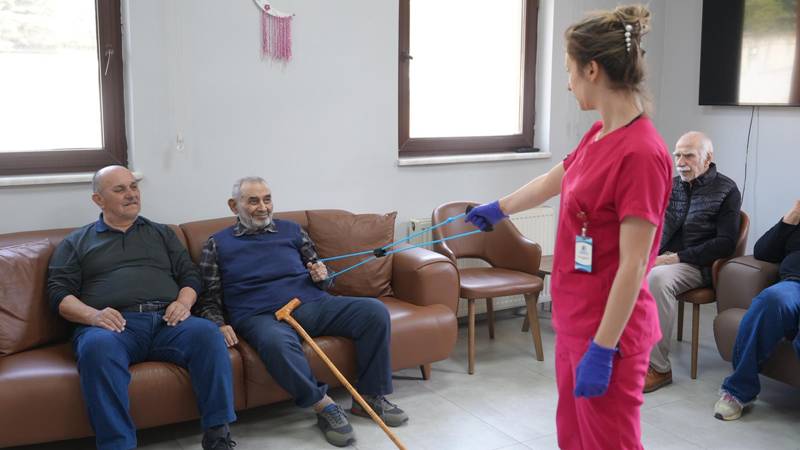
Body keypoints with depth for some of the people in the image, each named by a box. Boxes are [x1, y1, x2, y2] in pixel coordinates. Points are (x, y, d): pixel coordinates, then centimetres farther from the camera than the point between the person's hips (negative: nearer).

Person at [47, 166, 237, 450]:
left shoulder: (162, 233, 28)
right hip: (114, 325, -2)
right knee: (97, 347, -38)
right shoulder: (76, 242, 21)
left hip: (166, 321, 2)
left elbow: (190, 275, 21)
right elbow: (59, 293, 10)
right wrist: (92, 315, -11)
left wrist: (184, 302, -3)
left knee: (207, 332, -30)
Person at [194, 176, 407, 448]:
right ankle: (324, 406, -26)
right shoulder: (218, 244, 13)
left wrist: (322, 276, 0)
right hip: (262, 315, -4)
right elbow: (208, 299, 9)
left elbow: (322, 282, 25)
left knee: (375, 311, -17)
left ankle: (370, 396, -8)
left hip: (312, 304, 4)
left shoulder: (292, 230, 20)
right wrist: (220, 325, -12)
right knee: (275, 342, -41)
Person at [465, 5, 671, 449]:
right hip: (575, 320, 9)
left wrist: (602, 349, -20)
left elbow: (633, 266, -23)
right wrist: (498, 208, 38)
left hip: (607, 330, -9)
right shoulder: (598, 135, 5)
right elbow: (550, 181, 23)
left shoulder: (641, 153, -23)